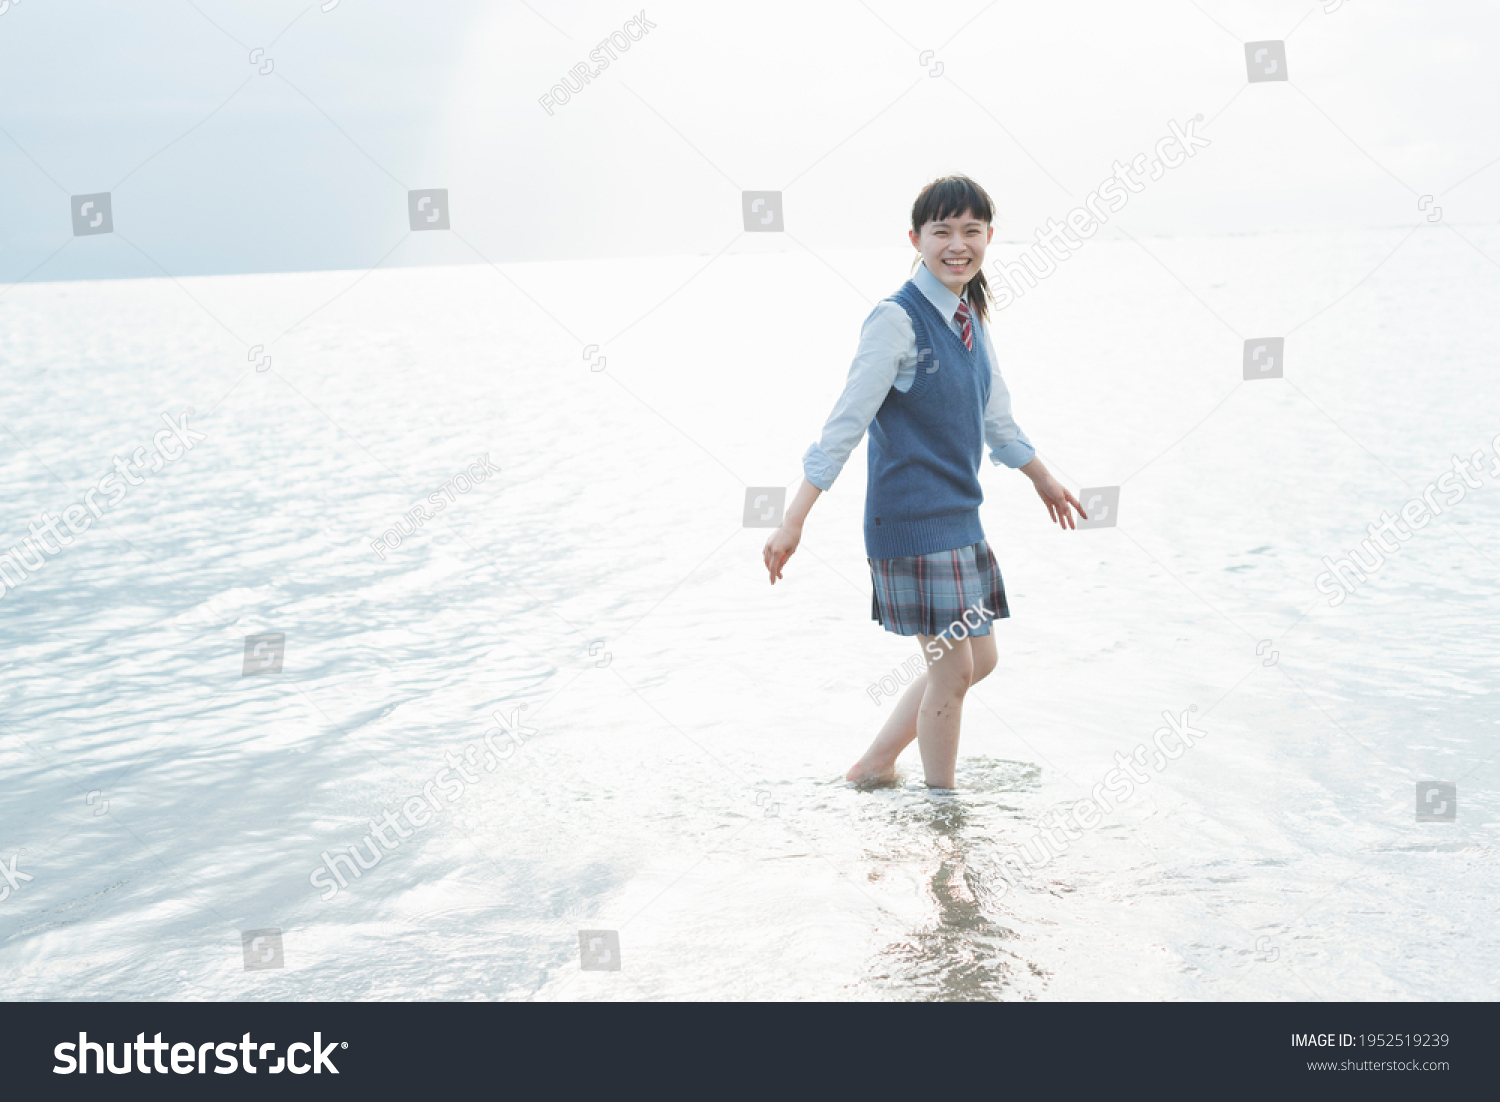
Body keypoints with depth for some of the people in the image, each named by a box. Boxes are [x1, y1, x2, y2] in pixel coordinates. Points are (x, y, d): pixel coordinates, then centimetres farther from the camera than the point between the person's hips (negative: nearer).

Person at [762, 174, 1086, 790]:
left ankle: (874, 767, 27)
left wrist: (1044, 481, 35)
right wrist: (793, 521, -21)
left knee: (979, 661, 15)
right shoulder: (897, 319, -16)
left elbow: (995, 417, 23)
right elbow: (846, 424, -18)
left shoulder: (970, 317, 9)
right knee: (952, 671, -2)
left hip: (959, 516, 9)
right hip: (914, 519, -9)